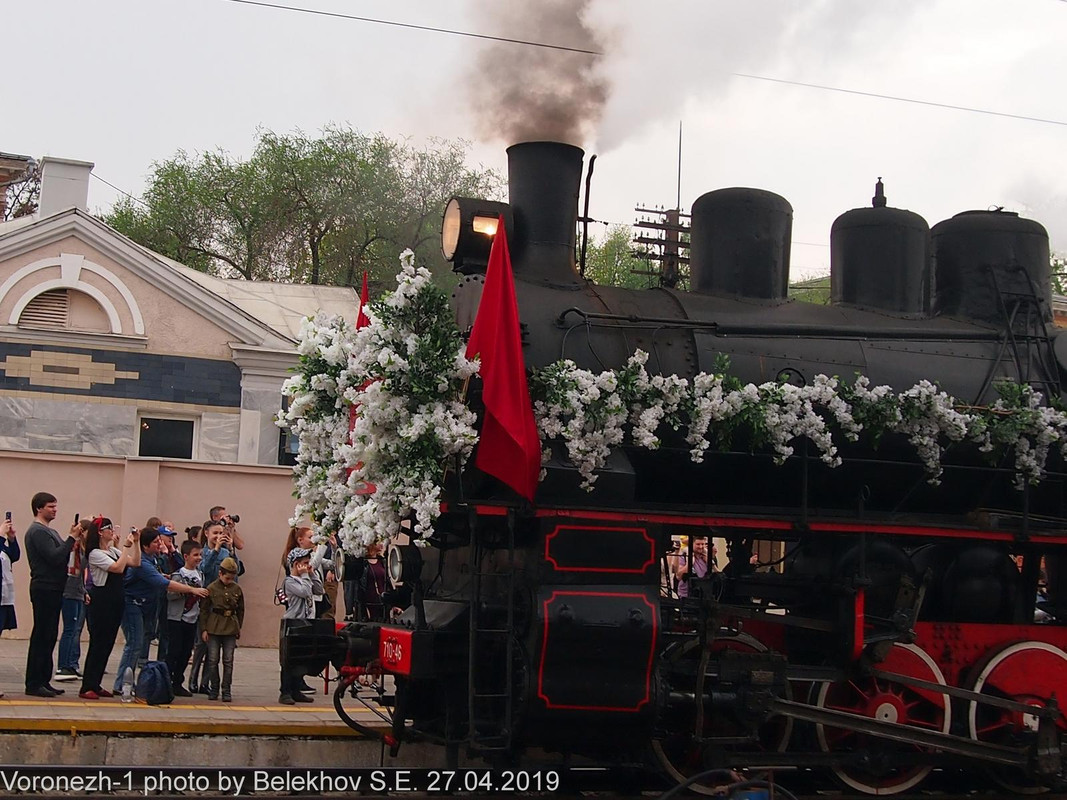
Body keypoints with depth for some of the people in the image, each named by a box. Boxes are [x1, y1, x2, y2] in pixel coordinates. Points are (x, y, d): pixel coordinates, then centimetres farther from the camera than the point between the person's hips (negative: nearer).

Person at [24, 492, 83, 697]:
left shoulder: (49, 531, 19)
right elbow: (54, 557, -22)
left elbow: (60, 556, 15)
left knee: (48, 637, 12)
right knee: (41, 636, -7)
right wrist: (71, 538, -18)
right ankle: (34, 684, -4)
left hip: (52, 589, 10)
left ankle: (43, 680, 17)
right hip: (44, 589, -10)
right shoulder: (37, 532, -12)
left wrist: (73, 542, 0)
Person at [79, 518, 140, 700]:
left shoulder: (114, 551, 14)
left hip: (116, 601, 8)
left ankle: (95, 685, 16)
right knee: (98, 643, -8)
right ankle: (87, 688, -6)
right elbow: (118, 568, -23)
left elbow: (136, 563, 9)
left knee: (107, 644, 10)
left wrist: (136, 543, 2)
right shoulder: (95, 553, -12)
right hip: (102, 601, -8)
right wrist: (127, 546, -18)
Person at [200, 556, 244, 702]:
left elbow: (240, 609, 14)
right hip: (214, 627, -2)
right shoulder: (211, 588, -4)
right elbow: (204, 609, 0)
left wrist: (239, 627, 12)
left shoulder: (237, 589, 3)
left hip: (231, 628, 2)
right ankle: (213, 690, 13)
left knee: (228, 661, 2)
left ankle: (227, 691, 7)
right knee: (213, 660, 2)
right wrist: (203, 629, -3)